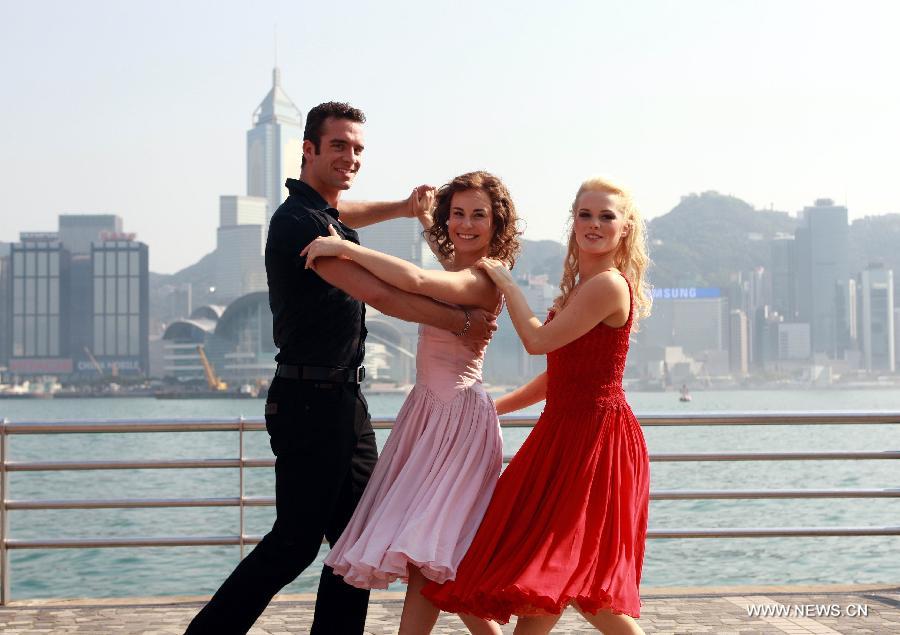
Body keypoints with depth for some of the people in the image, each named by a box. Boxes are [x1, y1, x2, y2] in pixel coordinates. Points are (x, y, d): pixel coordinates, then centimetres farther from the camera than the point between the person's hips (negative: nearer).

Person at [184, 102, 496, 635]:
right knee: (297, 541, -6)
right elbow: (379, 295, -21)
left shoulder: (327, 214, 15)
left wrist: (402, 208, 31)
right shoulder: (297, 221, -15)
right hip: (311, 400, -10)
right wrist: (463, 322, -16)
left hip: (345, 401, 10)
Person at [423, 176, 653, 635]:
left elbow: (538, 340, -17)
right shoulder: (581, 286, 16)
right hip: (565, 428, 10)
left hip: (595, 436, -10)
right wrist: (495, 408, 22)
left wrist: (506, 282, -5)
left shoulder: (610, 284, -15)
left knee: (562, 563, -8)